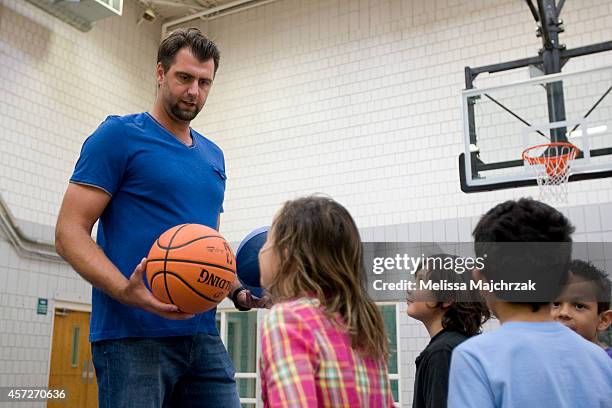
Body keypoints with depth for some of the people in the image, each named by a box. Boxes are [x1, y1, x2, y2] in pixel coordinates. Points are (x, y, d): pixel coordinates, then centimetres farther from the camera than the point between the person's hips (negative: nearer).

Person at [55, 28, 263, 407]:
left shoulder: (213, 156, 17)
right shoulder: (119, 135, -2)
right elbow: (69, 232, -8)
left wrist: (239, 292, 4)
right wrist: (125, 291, -25)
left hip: (203, 334, 6)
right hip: (133, 335, -6)